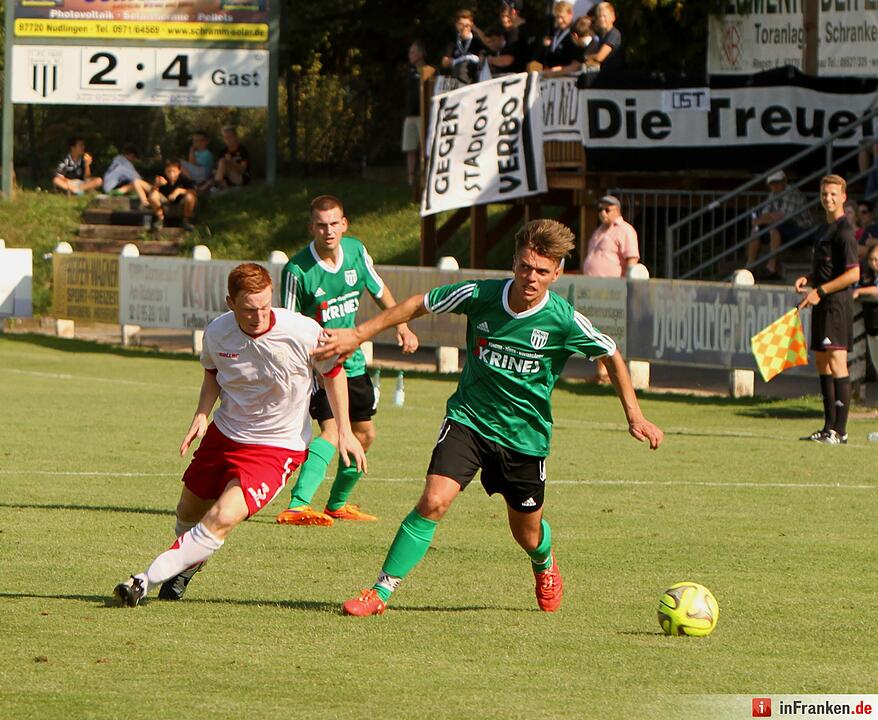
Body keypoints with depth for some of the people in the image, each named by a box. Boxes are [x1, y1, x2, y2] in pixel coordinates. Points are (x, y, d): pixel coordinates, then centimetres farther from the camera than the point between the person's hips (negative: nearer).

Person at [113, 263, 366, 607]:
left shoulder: (304, 333, -23)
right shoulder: (217, 333, -14)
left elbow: (334, 372, -2)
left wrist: (344, 430, -1)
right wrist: (202, 414, -8)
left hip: (277, 447, -4)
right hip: (223, 433, 4)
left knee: (223, 519, -23)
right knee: (188, 513, 19)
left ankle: (147, 580, -16)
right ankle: (189, 563, 54)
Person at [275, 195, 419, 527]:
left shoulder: (356, 251, -3)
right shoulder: (297, 270, -20)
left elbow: (379, 291, 16)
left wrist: (402, 327, 10)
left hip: (351, 362, 7)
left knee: (364, 435, 16)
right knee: (332, 430, -26)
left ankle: (337, 504, 35)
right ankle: (297, 506, -35)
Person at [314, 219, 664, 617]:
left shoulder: (564, 321, -16)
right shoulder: (479, 296, -14)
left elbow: (611, 356, 1)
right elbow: (420, 304, 1)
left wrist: (635, 416, -1)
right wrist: (358, 334, 2)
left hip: (526, 433, 0)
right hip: (468, 419, 0)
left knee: (528, 536, 12)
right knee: (434, 502, -21)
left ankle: (545, 564, 51)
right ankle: (380, 593, -14)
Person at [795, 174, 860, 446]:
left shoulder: (844, 231, -12)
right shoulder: (825, 229, 18)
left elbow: (853, 274, -18)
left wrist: (820, 291, -17)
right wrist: (808, 279, 9)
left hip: (837, 302, -10)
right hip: (822, 304, 10)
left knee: (837, 362, -13)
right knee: (821, 361, 11)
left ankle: (840, 431, -15)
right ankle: (829, 427, 16)